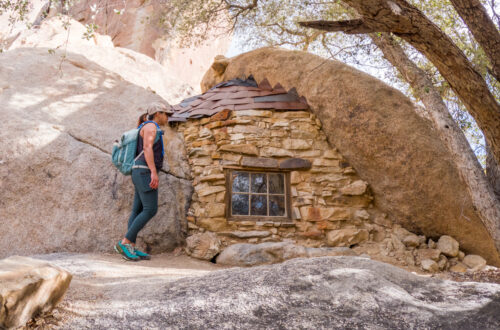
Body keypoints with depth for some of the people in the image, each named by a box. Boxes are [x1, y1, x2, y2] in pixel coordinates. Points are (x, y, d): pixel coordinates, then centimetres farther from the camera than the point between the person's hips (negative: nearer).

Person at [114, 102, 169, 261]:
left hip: (144, 174, 10)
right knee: (151, 210, -13)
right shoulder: (150, 126, -6)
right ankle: (124, 243, -12)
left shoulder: (151, 130, 24)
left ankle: (131, 248, 2)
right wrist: (154, 172, -27)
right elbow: (147, 148, -19)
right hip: (145, 172, -10)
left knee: (138, 211, 4)